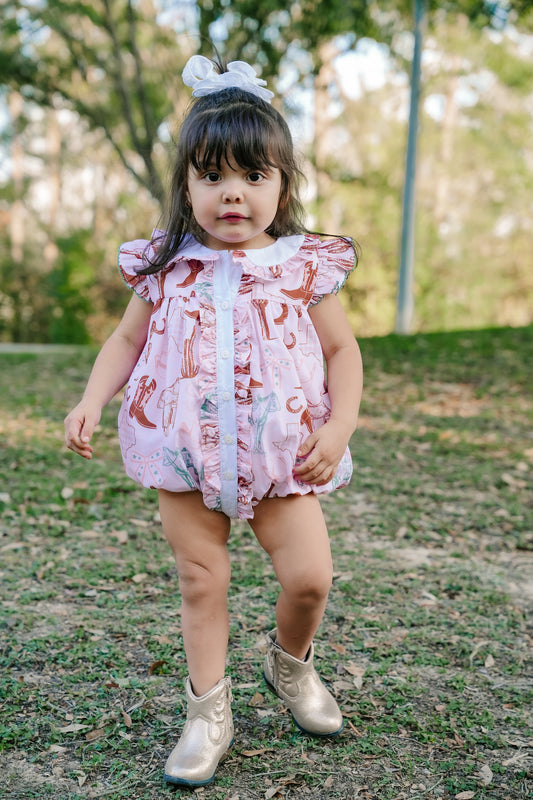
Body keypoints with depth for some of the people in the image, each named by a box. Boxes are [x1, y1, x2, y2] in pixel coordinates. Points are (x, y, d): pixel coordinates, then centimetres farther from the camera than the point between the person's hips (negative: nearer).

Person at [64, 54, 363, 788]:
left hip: (282, 456, 0)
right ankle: (208, 712, 22)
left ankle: (290, 663, 29)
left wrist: (340, 427, -9)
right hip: (185, 457, 1)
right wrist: (92, 400, -4)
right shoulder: (167, 269, 1)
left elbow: (343, 349, 3)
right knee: (201, 581, 6)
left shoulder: (304, 268, -2)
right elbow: (127, 338, 10)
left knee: (309, 575, -4)